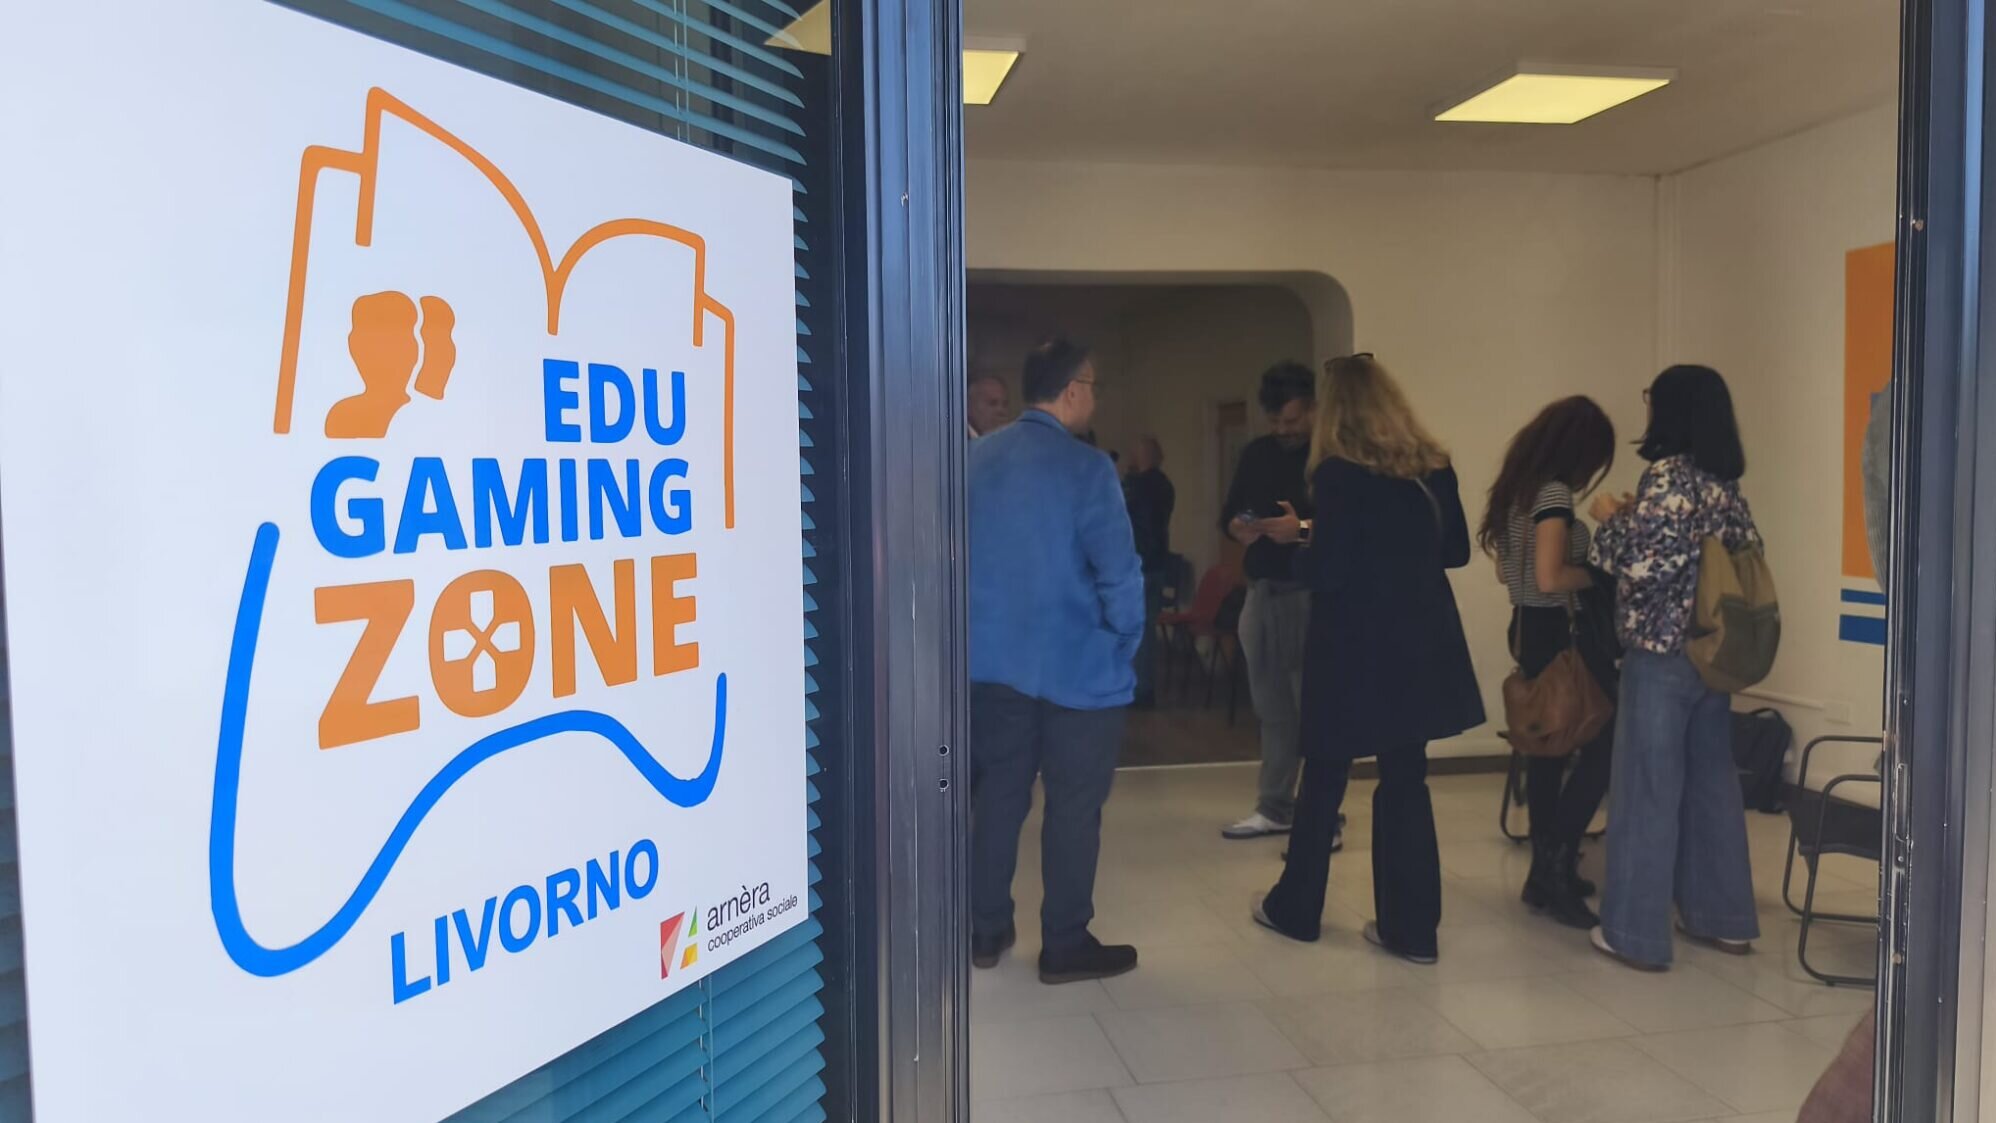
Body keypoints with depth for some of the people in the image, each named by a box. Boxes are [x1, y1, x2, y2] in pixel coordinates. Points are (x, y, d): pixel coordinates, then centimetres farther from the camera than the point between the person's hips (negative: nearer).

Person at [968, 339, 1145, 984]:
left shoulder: (975, 459, 3)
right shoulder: (1086, 468, -15)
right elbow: (1118, 573, -17)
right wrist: (1126, 642, 0)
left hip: (990, 663, 6)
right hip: (1077, 667, -6)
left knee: (997, 797, 15)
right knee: (1073, 807, 6)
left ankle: (987, 931, 25)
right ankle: (1065, 946, 15)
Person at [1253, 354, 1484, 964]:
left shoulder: (1338, 473, -13)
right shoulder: (1434, 467, 3)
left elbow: (1327, 571, -16)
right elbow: (1457, 551, 11)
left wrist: (1296, 547, 3)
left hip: (1353, 650, -4)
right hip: (1420, 647, 5)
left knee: (1323, 779, 10)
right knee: (1406, 781, 11)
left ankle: (1295, 908, 25)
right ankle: (1411, 927, 15)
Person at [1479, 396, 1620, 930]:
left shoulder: (1518, 488, 11)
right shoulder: (1554, 493, -17)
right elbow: (1549, 578, -25)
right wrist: (1597, 574, -9)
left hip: (1530, 629, 9)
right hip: (1559, 634, -9)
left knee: (1548, 749, 14)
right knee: (1604, 742, -1)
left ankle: (1546, 870, 22)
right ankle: (1557, 863, 0)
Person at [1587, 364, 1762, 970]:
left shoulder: (1668, 475, -15)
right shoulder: (1725, 482, 10)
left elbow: (1640, 562, -22)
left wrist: (1611, 518, -3)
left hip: (1661, 654, -8)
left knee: (1648, 788, -1)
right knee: (1712, 780, 16)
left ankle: (1636, 933, 7)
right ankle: (1724, 918, 26)